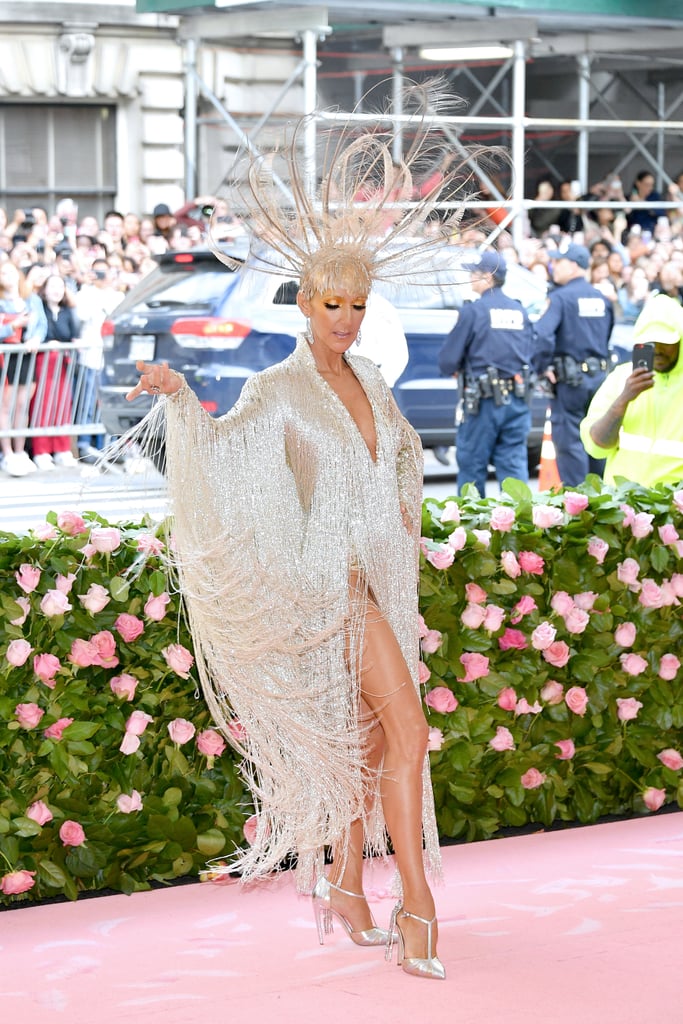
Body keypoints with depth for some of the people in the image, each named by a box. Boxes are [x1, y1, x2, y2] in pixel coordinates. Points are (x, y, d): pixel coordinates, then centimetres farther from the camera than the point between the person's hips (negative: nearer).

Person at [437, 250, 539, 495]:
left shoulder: (473, 311, -8)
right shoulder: (519, 311, 9)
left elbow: (448, 361, -8)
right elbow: (531, 356, 14)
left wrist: (456, 370, 12)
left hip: (484, 401, -5)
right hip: (517, 401, 5)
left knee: (471, 467, 5)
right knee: (514, 464, 5)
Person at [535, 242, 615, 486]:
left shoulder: (560, 297, -12)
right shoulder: (601, 298, 10)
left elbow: (543, 334, -25)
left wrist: (546, 365, -14)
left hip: (569, 381, -6)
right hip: (599, 377, 7)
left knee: (570, 442, -3)